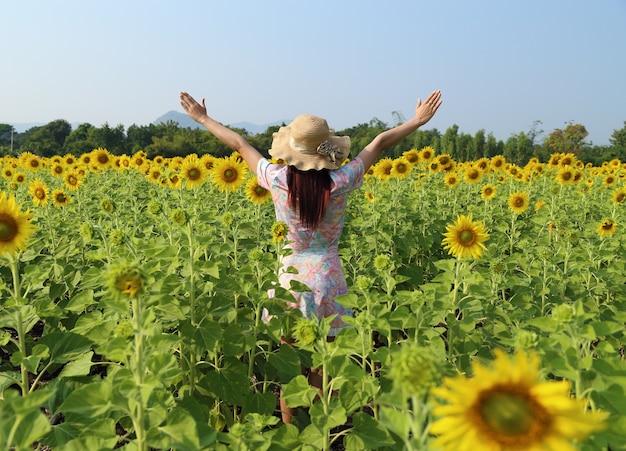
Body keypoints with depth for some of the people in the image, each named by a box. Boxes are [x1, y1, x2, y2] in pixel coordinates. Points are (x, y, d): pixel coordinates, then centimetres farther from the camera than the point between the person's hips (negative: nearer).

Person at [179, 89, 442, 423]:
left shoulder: (277, 180, -13)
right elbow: (379, 144, -2)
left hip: (291, 276, 1)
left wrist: (203, 119, 15)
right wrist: (418, 120, 10)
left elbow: (239, 144, 1)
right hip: (326, 278, 0)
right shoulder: (340, 183, -14)